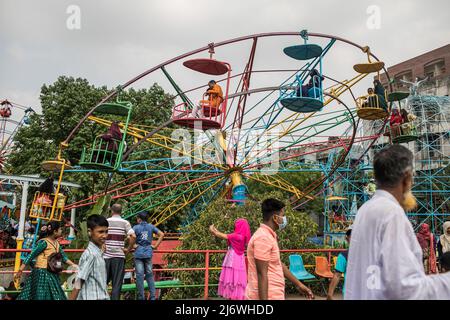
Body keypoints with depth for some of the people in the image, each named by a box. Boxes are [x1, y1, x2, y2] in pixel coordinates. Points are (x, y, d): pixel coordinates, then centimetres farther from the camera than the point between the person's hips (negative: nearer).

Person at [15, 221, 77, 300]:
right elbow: (31, 256, -13)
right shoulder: (44, 242, -14)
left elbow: (63, 257, 15)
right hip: (41, 273, -8)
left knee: (53, 296, 8)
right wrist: (20, 270, -13)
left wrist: (73, 265, 11)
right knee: (41, 296, -5)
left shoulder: (56, 243, 9)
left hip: (52, 274, 8)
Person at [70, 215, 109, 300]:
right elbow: (78, 284, -18)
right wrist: (72, 298, -17)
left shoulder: (97, 252, 9)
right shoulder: (90, 254, -17)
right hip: (92, 297, -9)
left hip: (101, 297, 9)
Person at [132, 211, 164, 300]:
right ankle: (153, 296, 10)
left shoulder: (136, 227, -3)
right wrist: (155, 246, 3)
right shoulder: (151, 226, 6)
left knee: (139, 275, 2)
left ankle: (141, 297, 6)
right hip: (148, 253, 3)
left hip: (138, 253, -3)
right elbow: (162, 234, -1)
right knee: (149, 274, 11)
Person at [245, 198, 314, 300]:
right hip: (268, 297, -10)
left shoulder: (269, 236, 12)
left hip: (272, 295, 10)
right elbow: (262, 274, -22)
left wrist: (299, 284, 22)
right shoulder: (263, 238, -19)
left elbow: (279, 264, 19)